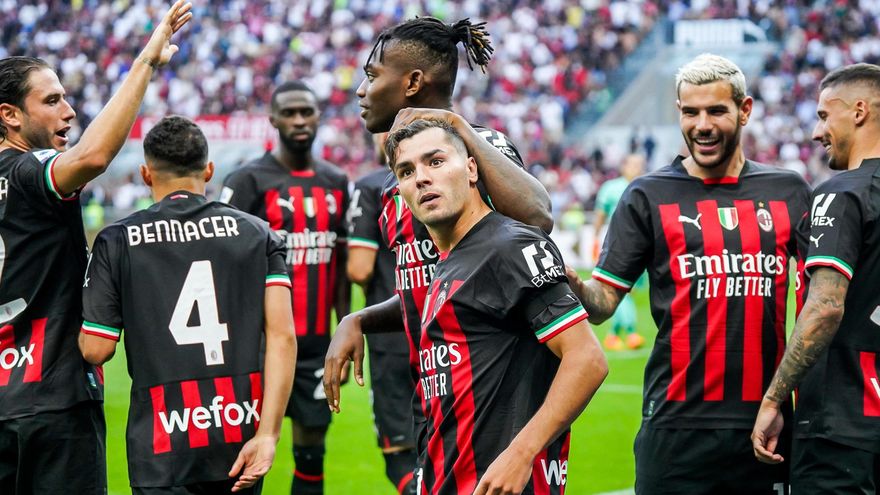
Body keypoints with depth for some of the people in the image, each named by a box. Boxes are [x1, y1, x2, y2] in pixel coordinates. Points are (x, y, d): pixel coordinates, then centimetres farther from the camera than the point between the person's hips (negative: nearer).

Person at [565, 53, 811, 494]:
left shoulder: (788, 192, 11)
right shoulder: (649, 197, 4)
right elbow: (602, 302, 0)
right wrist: (572, 287, -22)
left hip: (765, 420, 3)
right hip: (678, 421, -2)